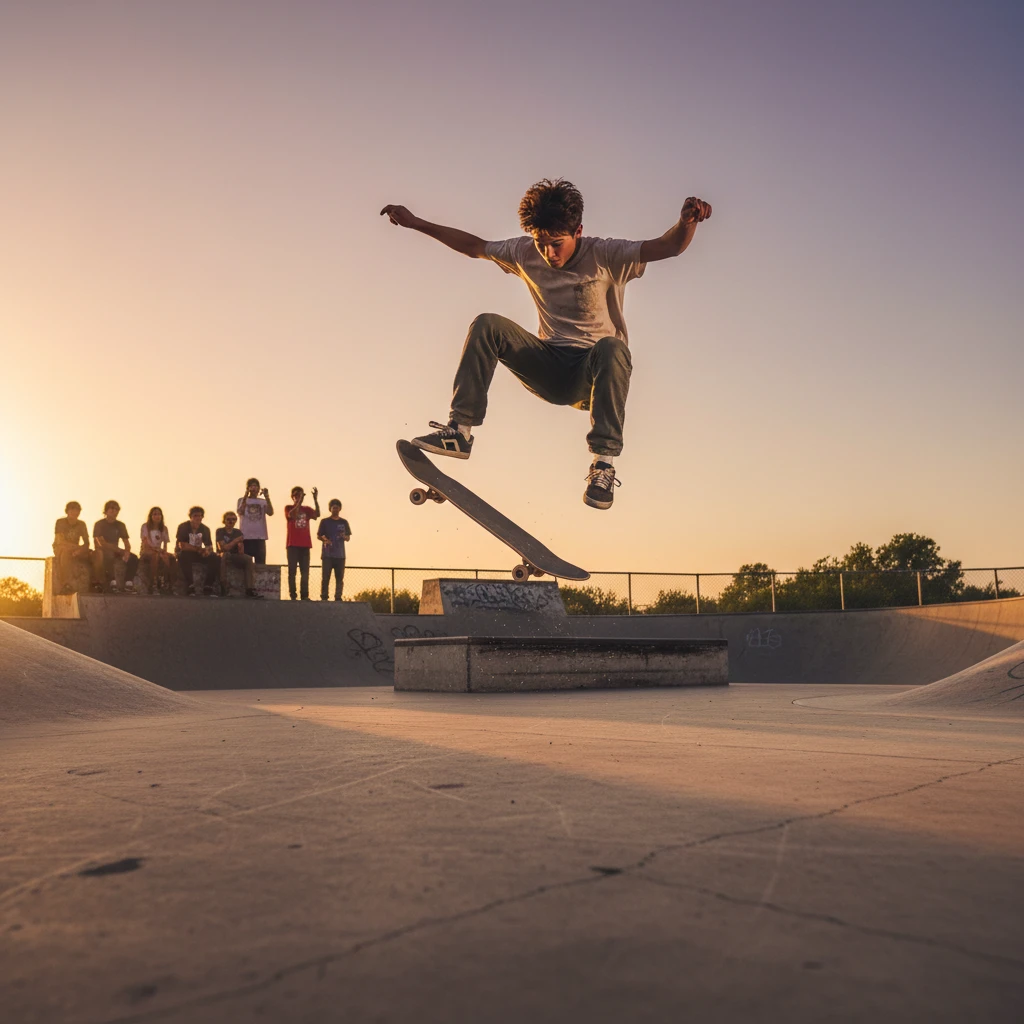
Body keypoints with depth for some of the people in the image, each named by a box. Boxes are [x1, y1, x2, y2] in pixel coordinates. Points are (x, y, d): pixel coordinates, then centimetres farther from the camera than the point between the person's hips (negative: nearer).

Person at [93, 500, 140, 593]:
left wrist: (127, 552, -19)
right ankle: (112, 582, -32)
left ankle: (128, 584, -25)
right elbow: (101, 543, -16)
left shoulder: (120, 525, 8)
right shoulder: (99, 524, -6)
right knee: (109, 555, -40)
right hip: (102, 551, -5)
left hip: (115, 551, 5)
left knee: (133, 558, -20)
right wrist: (118, 550, -24)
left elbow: (126, 542, 4)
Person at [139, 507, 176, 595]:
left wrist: (164, 551, -15)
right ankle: (153, 586, -39)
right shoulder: (145, 526, -3)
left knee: (171, 557, -27)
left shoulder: (164, 528, 11)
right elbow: (145, 544, -12)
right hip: (146, 551, -4)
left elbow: (165, 544, 7)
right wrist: (156, 550, -26)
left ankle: (167, 584, -26)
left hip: (158, 551, 4)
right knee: (155, 556, -38)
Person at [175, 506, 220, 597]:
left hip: (198, 554, 4)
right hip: (183, 553, -4)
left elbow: (209, 546, 0)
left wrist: (207, 550, -25)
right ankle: (190, 586, -34)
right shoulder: (183, 527, -12)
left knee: (215, 557, -20)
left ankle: (207, 587, -17)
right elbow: (182, 546, -21)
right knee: (184, 555, -40)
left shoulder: (205, 529, 2)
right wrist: (198, 549, -21)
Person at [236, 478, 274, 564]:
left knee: (261, 564, 2)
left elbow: (270, 512, -5)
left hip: (260, 537, 2)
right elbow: (240, 512, -11)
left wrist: (267, 497, -14)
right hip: (246, 537, -2)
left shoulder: (263, 501, 12)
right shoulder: (242, 500, 8)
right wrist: (245, 496, -15)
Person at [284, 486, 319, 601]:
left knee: (305, 572, 1)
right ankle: (292, 595, -5)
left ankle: (305, 595, 2)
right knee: (292, 571, -4)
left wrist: (315, 499, -15)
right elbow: (292, 515, -19)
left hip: (305, 545, 3)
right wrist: (299, 501, -20)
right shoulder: (288, 508, 4)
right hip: (293, 545, -3)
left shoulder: (307, 509, 12)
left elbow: (317, 514, -7)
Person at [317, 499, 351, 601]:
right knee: (325, 577, -4)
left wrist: (344, 537, -10)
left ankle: (338, 598, 8)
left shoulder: (344, 522, 12)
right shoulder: (324, 522, 5)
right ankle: (324, 597, 0)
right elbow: (318, 536, 3)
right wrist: (325, 539, -17)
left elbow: (349, 538, 13)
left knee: (340, 578, 3)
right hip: (327, 554, -3)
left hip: (340, 555, 3)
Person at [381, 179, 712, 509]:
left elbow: (669, 247, -24)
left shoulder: (605, 256, -11)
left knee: (612, 347, -38)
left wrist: (687, 222, -46)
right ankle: (460, 431, -19)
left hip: (591, 377, -3)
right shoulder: (526, 253, 2)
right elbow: (474, 246, 14)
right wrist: (415, 223, 12)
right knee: (487, 325, -16)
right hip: (549, 370, 4)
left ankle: (604, 463, -35)